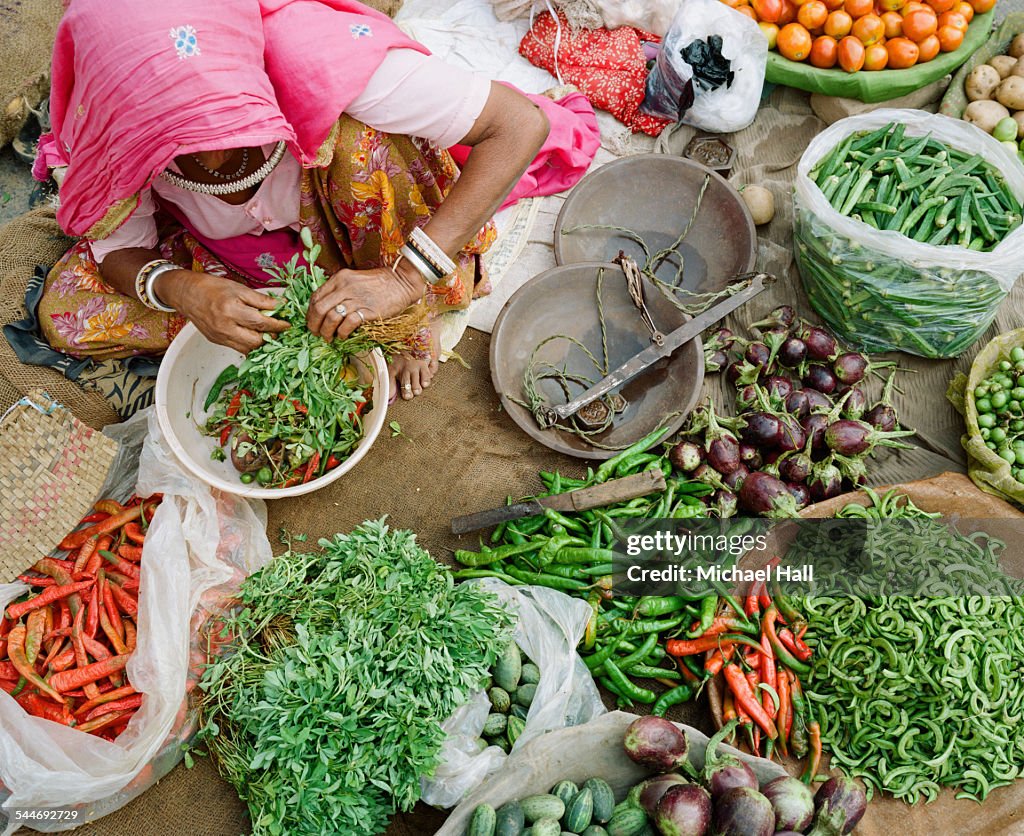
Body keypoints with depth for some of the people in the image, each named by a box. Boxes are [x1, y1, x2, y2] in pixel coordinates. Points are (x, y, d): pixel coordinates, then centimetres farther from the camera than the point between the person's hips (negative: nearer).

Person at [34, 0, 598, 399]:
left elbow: (521, 123, -39)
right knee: (64, 310, -16)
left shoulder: (313, 55, -37)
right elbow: (117, 246, -14)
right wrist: (177, 289, -39)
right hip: (220, 256, 3)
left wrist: (407, 275, -46)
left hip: (332, 224, -3)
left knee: (362, 136, -37)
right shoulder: (110, 114, -27)